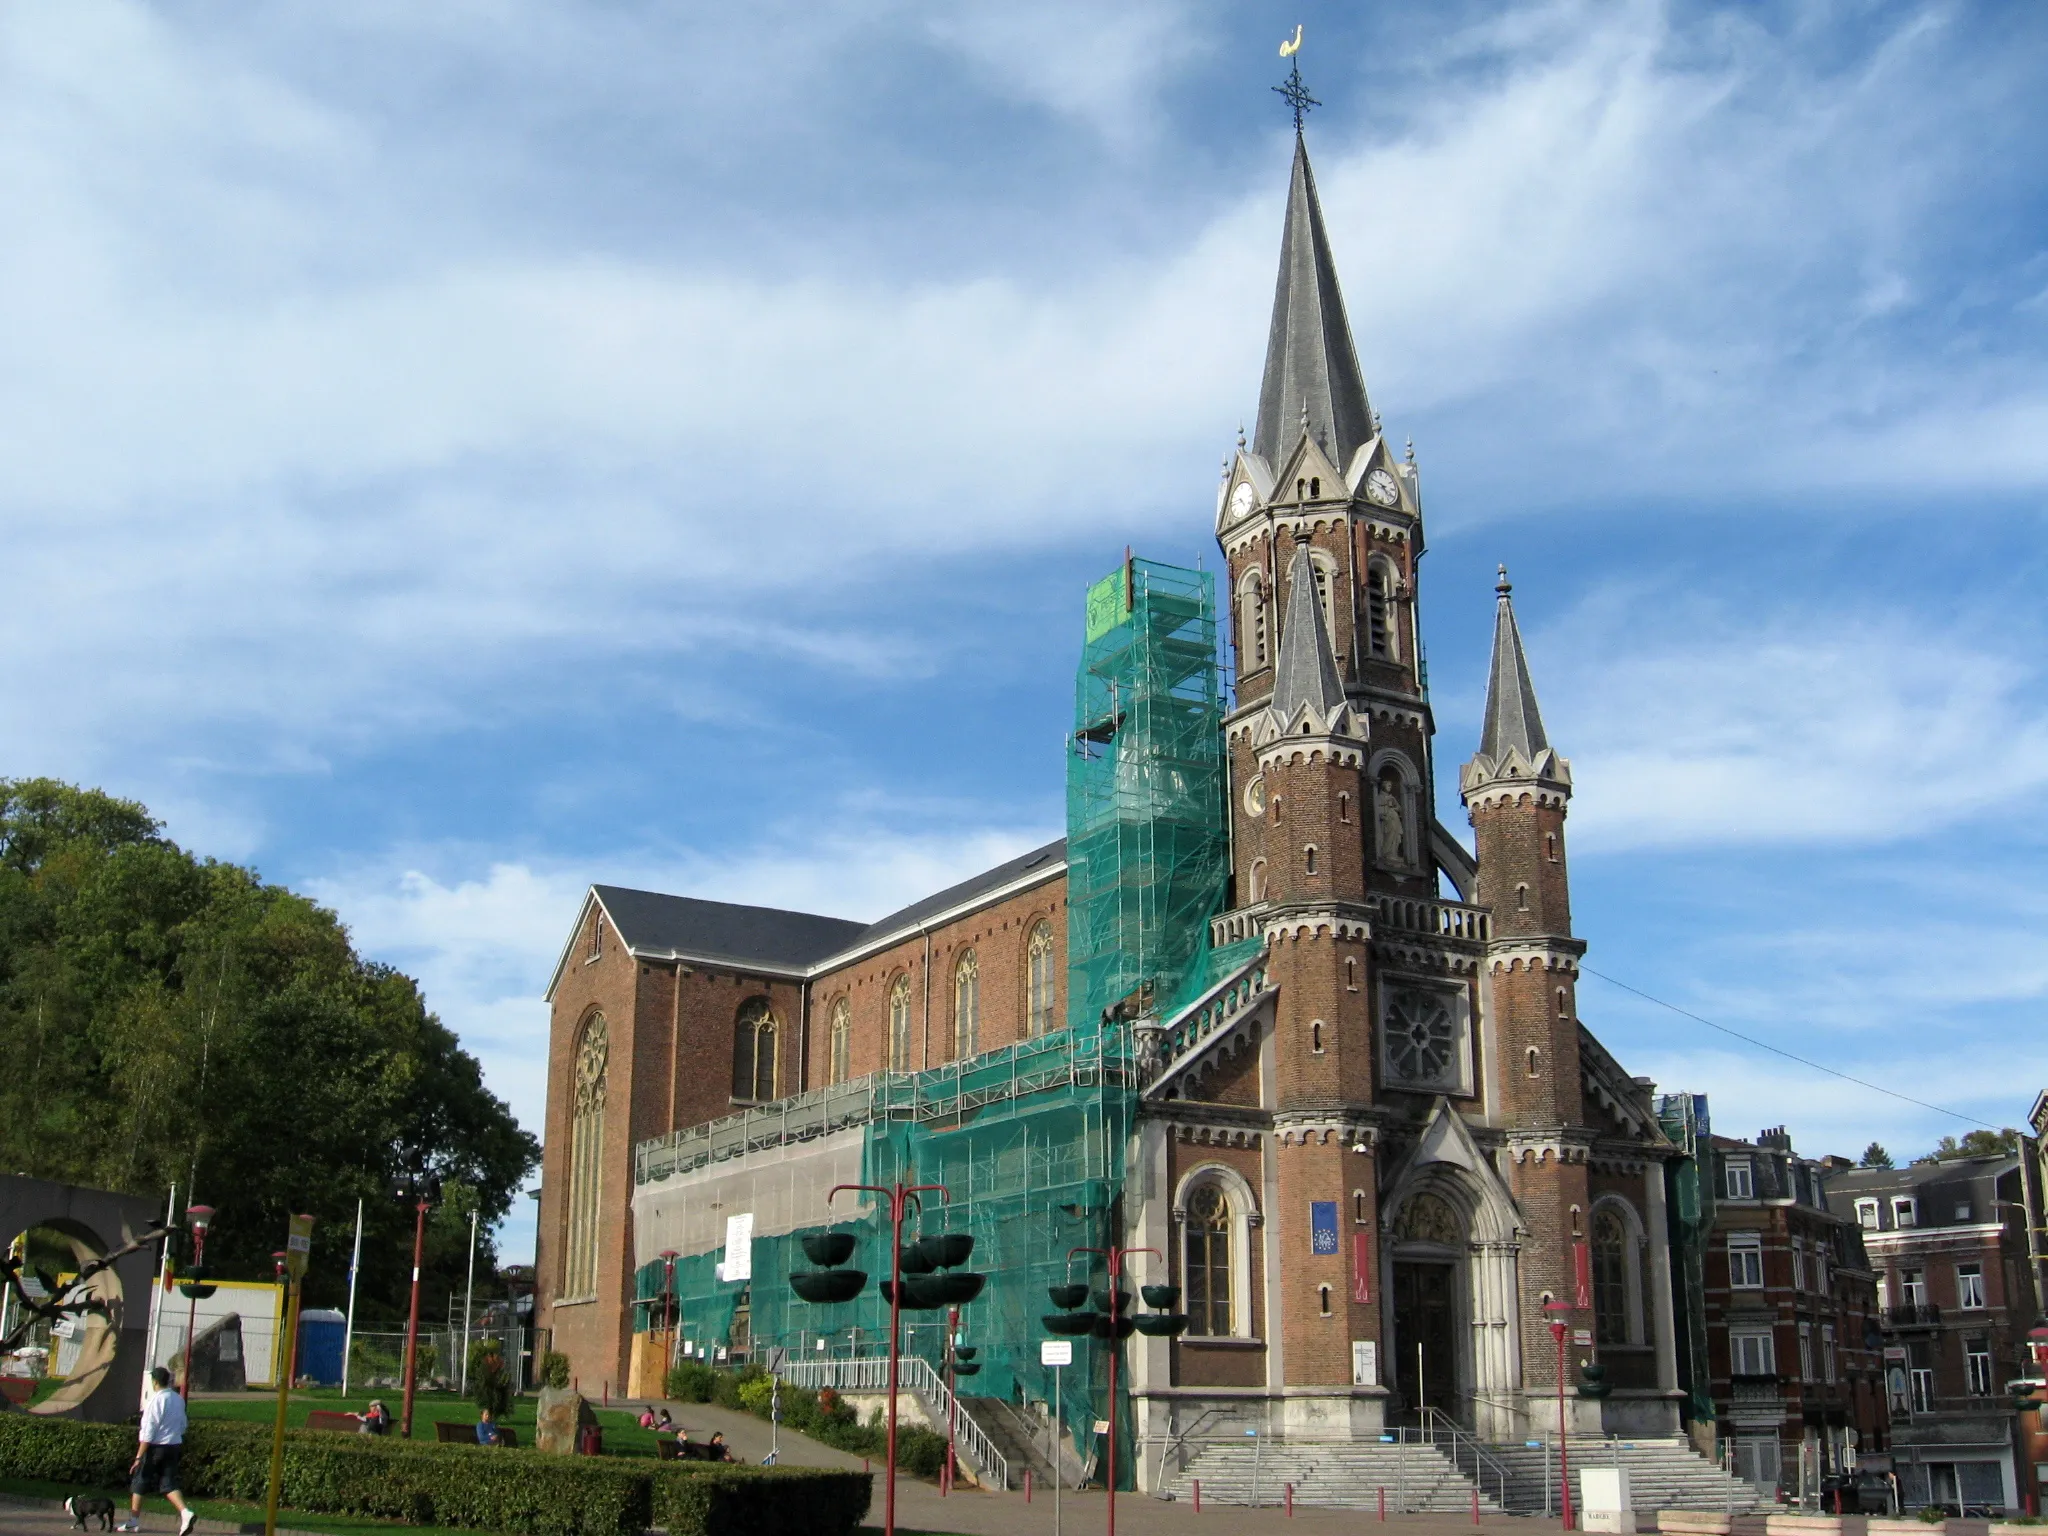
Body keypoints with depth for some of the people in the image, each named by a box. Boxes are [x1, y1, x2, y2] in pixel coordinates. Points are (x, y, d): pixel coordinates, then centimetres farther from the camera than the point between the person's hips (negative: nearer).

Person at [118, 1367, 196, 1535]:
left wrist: (139, 1456, -16)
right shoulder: (178, 1400, 7)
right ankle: (186, 1512, -17)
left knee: (139, 1483, 11)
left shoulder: (155, 1400, -16)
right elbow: (182, 1425, 15)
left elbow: (149, 1432, -18)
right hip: (174, 1446, 6)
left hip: (155, 1446, -6)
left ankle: (133, 1521, 21)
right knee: (169, 1484, 5)